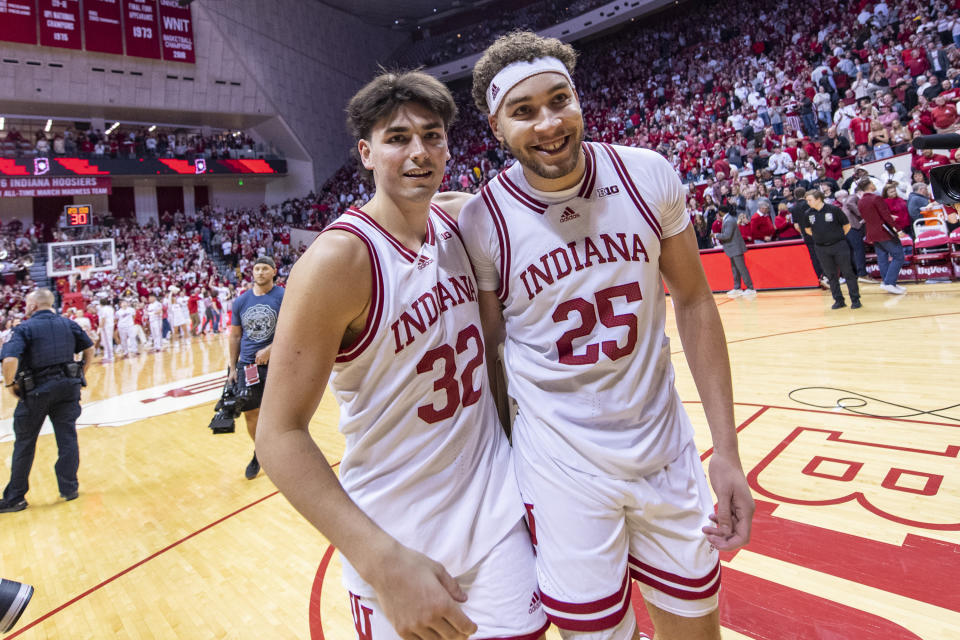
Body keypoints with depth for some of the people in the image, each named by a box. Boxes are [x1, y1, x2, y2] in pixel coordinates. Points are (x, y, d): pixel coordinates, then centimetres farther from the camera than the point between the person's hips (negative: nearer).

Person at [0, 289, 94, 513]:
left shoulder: (24, 328, -9)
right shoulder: (69, 324, 5)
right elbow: (90, 349, 11)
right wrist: (79, 376, 16)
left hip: (37, 390, -3)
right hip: (68, 386, 3)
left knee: (24, 444, 11)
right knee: (67, 438, 10)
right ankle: (69, 487, 15)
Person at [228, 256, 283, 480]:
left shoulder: (283, 297, -6)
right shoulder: (240, 301, 6)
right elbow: (235, 336, 12)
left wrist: (269, 350, -22)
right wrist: (232, 367, 9)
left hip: (275, 363, -4)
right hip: (247, 365, 4)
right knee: (250, 414, 9)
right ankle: (259, 452, 33)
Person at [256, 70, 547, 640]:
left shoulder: (459, 222, -1)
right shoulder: (338, 260, -20)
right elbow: (280, 435, -22)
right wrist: (383, 561, -29)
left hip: (494, 504, 5)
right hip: (396, 534, -5)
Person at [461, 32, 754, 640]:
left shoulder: (649, 176, -8)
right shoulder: (480, 223, -13)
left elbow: (693, 302, 0)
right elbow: (487, 350, -2)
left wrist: (727, 450, -2)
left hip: (667, 452, 3)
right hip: (561, 468, -2)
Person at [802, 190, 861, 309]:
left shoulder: (833, 209, -8)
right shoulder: (808, 213, 1)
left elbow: (847, 224, 2)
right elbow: (807, 229, 18)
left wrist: (840, 237, 4)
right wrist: (818, 237, 10)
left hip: (839, 246, -3)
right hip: (821, 249, 3)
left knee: (848, 273, 1)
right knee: (831, 275, 8)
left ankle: (855, 300, 8)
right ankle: (839, 300, 16)